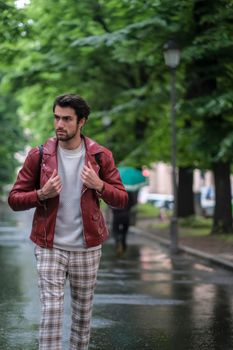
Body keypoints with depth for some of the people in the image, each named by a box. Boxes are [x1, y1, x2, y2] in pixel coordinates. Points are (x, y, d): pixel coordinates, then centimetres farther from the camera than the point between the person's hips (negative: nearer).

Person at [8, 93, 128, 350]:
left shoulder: (100, 156, 0)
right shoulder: (39, 156, -3)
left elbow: (121, 199, 2)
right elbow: (14, 199, -1)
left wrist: (99, 185, -18)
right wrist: (42, 194, -20)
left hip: (87, 247, 2)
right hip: (50, 247, -1)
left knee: (83, 312, 11)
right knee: (51, 311, -8)